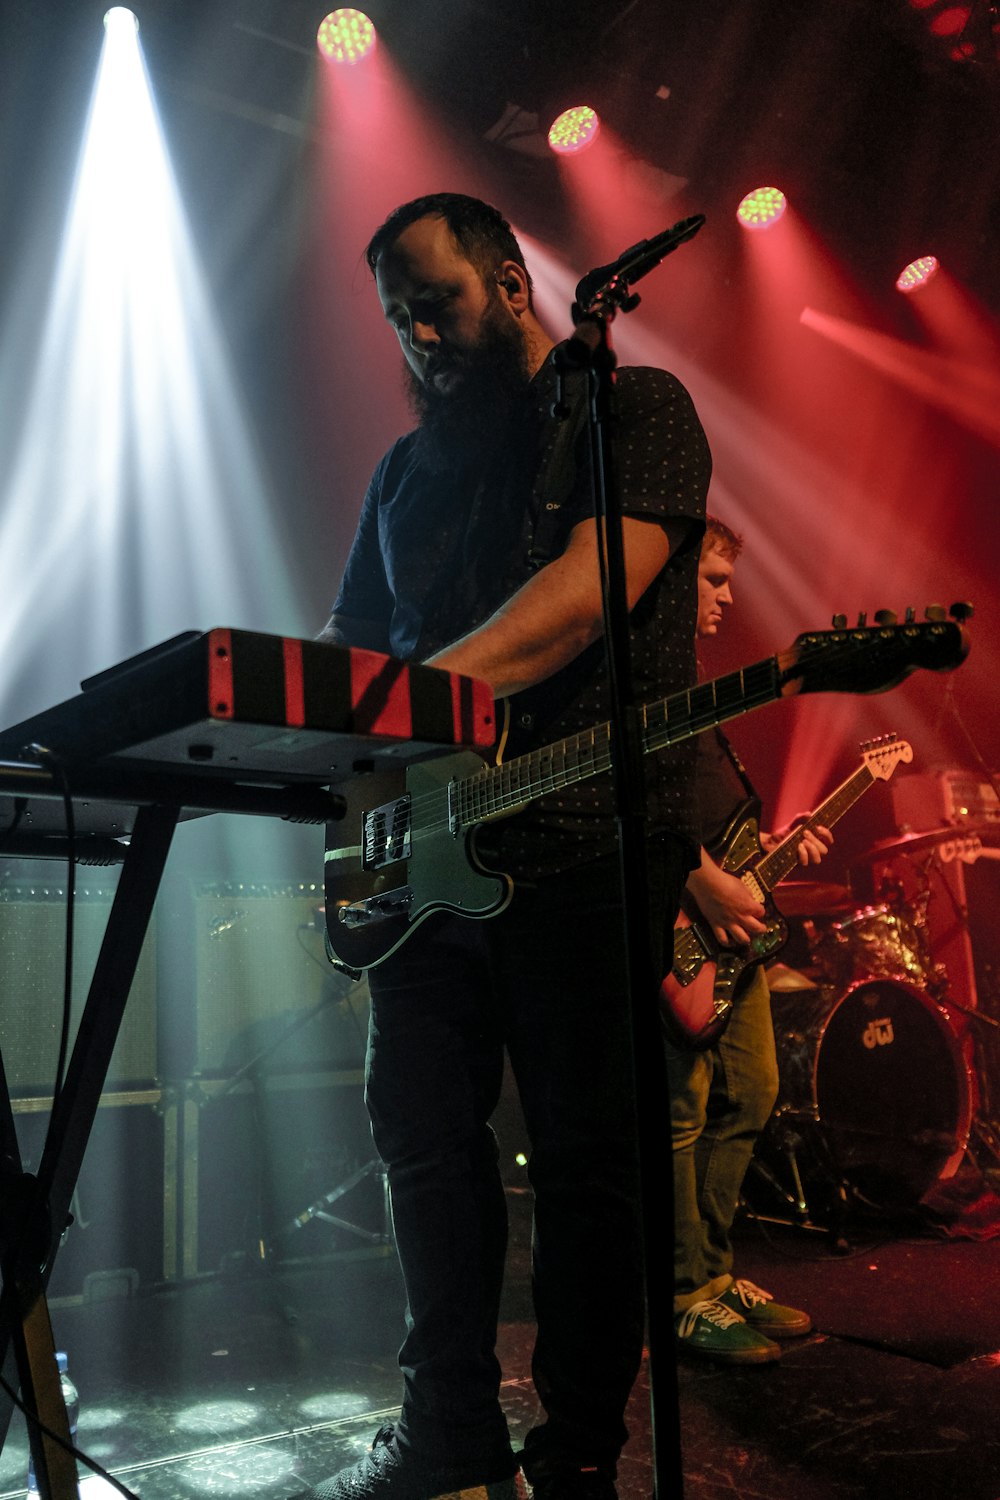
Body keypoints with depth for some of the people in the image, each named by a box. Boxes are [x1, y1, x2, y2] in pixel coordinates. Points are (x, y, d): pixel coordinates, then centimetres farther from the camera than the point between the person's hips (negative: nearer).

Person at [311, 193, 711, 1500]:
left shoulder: (636, 409, 2)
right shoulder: (410, 468, 22)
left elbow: (591, 591, -16)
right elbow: (353, 644, 20)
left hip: (585, 846, -6)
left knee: (588, 1158, 1)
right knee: (422, 1133, 10)